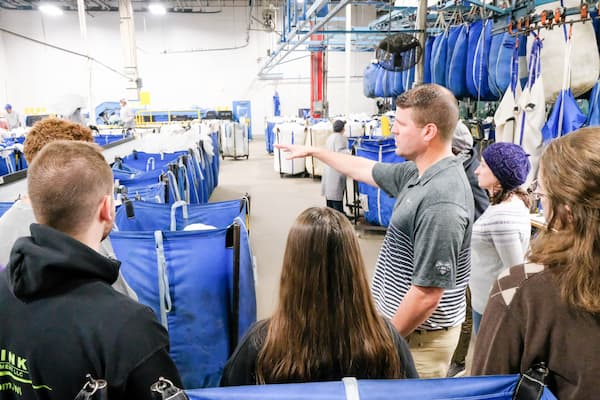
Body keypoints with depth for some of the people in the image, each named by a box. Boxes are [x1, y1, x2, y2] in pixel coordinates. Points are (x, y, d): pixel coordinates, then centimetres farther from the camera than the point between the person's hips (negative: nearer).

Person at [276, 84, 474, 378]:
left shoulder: (441, 202, -30)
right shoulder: (417, 173, 0)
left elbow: (427, 294, -28)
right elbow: (366, 169, 16)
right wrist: (313, 151, 26)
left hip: (420, 336, -9)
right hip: (398, 318, 9)